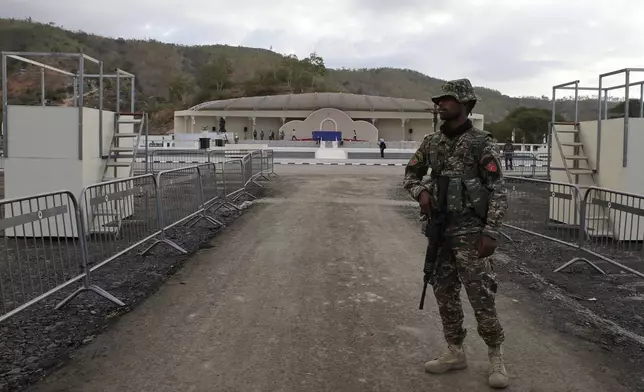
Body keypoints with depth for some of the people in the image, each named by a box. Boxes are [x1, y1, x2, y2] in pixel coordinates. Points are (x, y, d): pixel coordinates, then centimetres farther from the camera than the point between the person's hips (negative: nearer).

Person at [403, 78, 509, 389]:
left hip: (470, 231, -6)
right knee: (444, 293, 11)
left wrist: (490, 232, -19)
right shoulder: (432, 143, 7)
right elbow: (410, 175, 18)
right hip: (439, 229, 6)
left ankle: (495, 357, 14)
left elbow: (498, 191, -11)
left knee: (481, 296, -3)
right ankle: (455, 352, 25)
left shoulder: (482, 143, -9)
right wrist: (421, 191, -4)